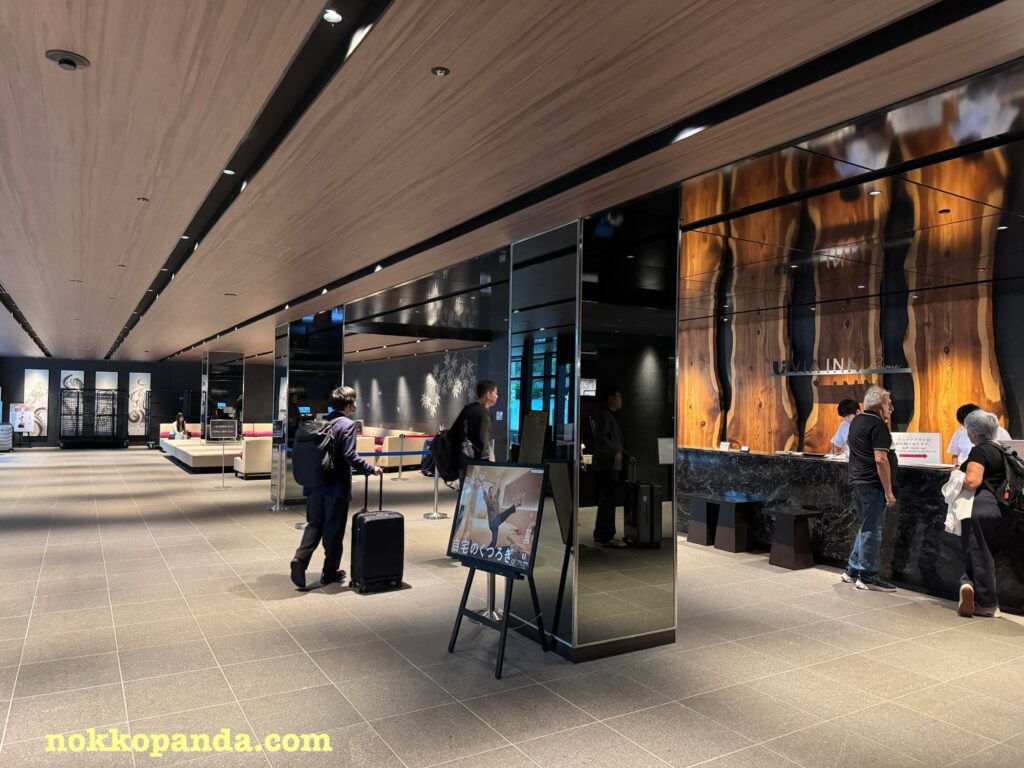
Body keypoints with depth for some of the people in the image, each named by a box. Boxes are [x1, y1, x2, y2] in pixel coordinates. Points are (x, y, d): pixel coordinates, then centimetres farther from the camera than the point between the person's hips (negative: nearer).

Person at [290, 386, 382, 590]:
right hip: (336, 486, -6)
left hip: (316, 484, 6)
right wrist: (371, 469, -11)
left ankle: (300, 559, -5)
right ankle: (330, 572, 15)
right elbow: (350, 455, -20)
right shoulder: (347, 424, -12)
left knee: (314, 524, 13)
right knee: (334, 528, 5)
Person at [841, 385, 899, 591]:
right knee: (872, 530, -1)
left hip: (857, 481, 9)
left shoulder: (856, 421, 13)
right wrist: (889, 491, -19)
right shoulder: (878, 425, -15)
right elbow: (880, 459, -22)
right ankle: (867, 577, 6)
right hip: (873, 484, -9)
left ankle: (852, 570, 22)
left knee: (866, 528, 18)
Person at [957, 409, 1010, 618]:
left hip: (979, 508, -7)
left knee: (978, 554, 2)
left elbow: (971, 482, -22)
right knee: (985, 553, 15)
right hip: (1001, 509, 7)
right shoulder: (1004, 449, 13)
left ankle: (988, 604, 1)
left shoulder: (980, 451, -12)